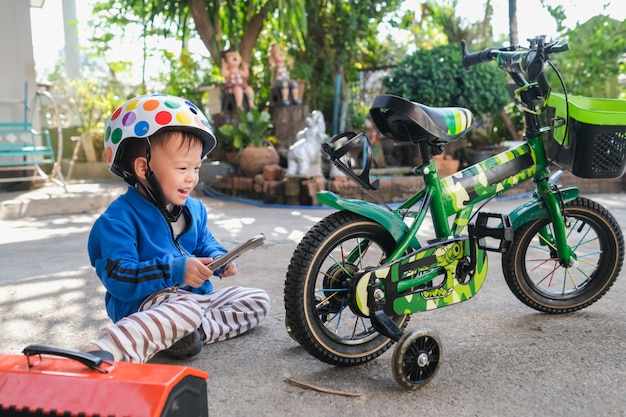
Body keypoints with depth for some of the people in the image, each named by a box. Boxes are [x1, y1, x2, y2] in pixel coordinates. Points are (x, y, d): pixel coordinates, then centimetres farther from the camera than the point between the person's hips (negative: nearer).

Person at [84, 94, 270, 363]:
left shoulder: (194, 209, 9)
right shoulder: (120, 218, -16)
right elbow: (118, 278, -23)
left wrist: (218, 259, -1)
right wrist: (174, 271, -32)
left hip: (195, 295, 9)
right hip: (143, 302, -9)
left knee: (258, 300, 5)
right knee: (186, 309, -39)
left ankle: (192, 331, -20)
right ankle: (102, 353, -53)